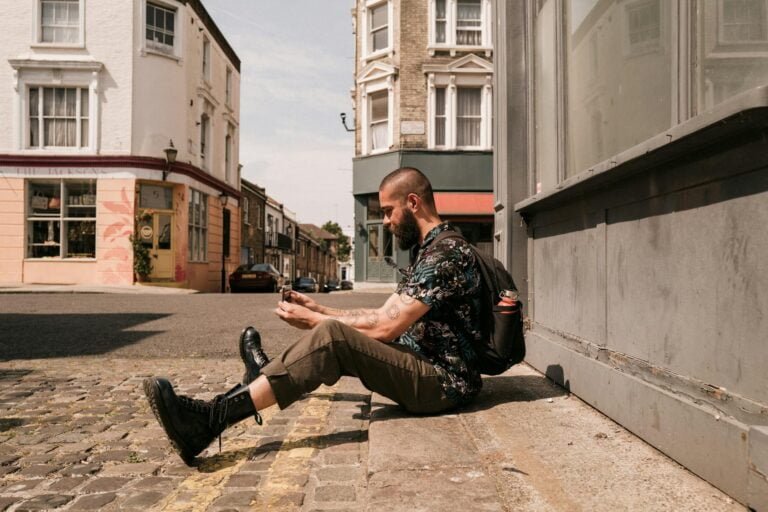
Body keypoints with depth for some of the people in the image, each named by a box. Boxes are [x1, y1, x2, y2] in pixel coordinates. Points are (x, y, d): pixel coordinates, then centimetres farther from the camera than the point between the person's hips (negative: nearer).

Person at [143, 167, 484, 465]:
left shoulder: (446, 252, -17)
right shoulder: (426, 252, 17)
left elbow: (387, 327, -22)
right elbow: (384, 315, 16)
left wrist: (314, 320, -11)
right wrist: (319, 309, 10)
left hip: (443, 384, -10)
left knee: (332, 335, -25)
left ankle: (212, 419, -27)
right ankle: (267, 373, 32)